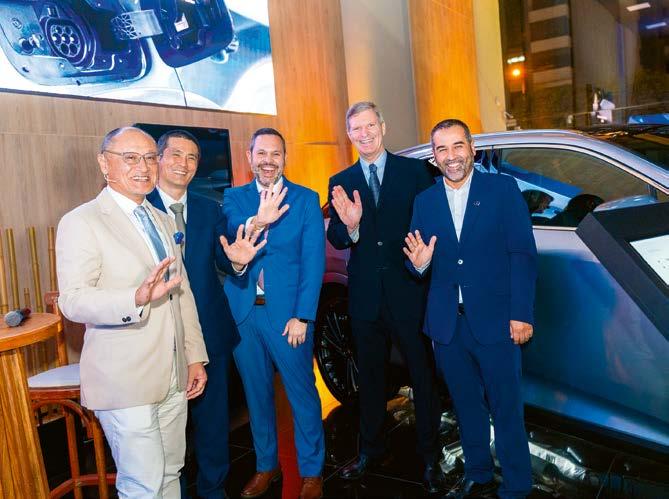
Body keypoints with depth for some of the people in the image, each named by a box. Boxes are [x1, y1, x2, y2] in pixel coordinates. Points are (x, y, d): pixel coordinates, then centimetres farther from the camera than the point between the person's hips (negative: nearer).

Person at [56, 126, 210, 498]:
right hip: (125, 381, -6)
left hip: (174, 376, 7)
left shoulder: (165, 222, 14)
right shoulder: (81, 222, -8)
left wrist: (195, 356, 12)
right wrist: (138, 297, -35)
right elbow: (73, 300, -18)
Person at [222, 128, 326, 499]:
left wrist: (301, 316, -12)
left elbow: (314, 262, -5)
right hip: (243, 313, 3)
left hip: (287, 314, -2)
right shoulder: (234, 198, 7)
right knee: (257, 395, 15)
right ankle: (266, 465, 34)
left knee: (302, 395, 6)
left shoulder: (305, 199, 1)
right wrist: (256, 222, -31)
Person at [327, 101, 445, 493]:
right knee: (370, 376, 17)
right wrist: (349, 226, -20)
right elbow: (335, 240, 0)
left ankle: (430, 456, 26)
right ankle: (371, 449, 35)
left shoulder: (415, 171, -1)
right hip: (365, 295, 3)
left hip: (409, 291, -2)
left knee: (422, 374, 8)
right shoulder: (340, 182, 6)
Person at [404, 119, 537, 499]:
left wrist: (521, 314, -12)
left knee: (506, 409, 5)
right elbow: (423, 265, 9)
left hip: (495, 321, -3)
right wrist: (419, 263, -15)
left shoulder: (503, 189, -2)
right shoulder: (425, 201, 9)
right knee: (467, 407, 17)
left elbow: (523, 254, -6)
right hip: (448, 325, 4)